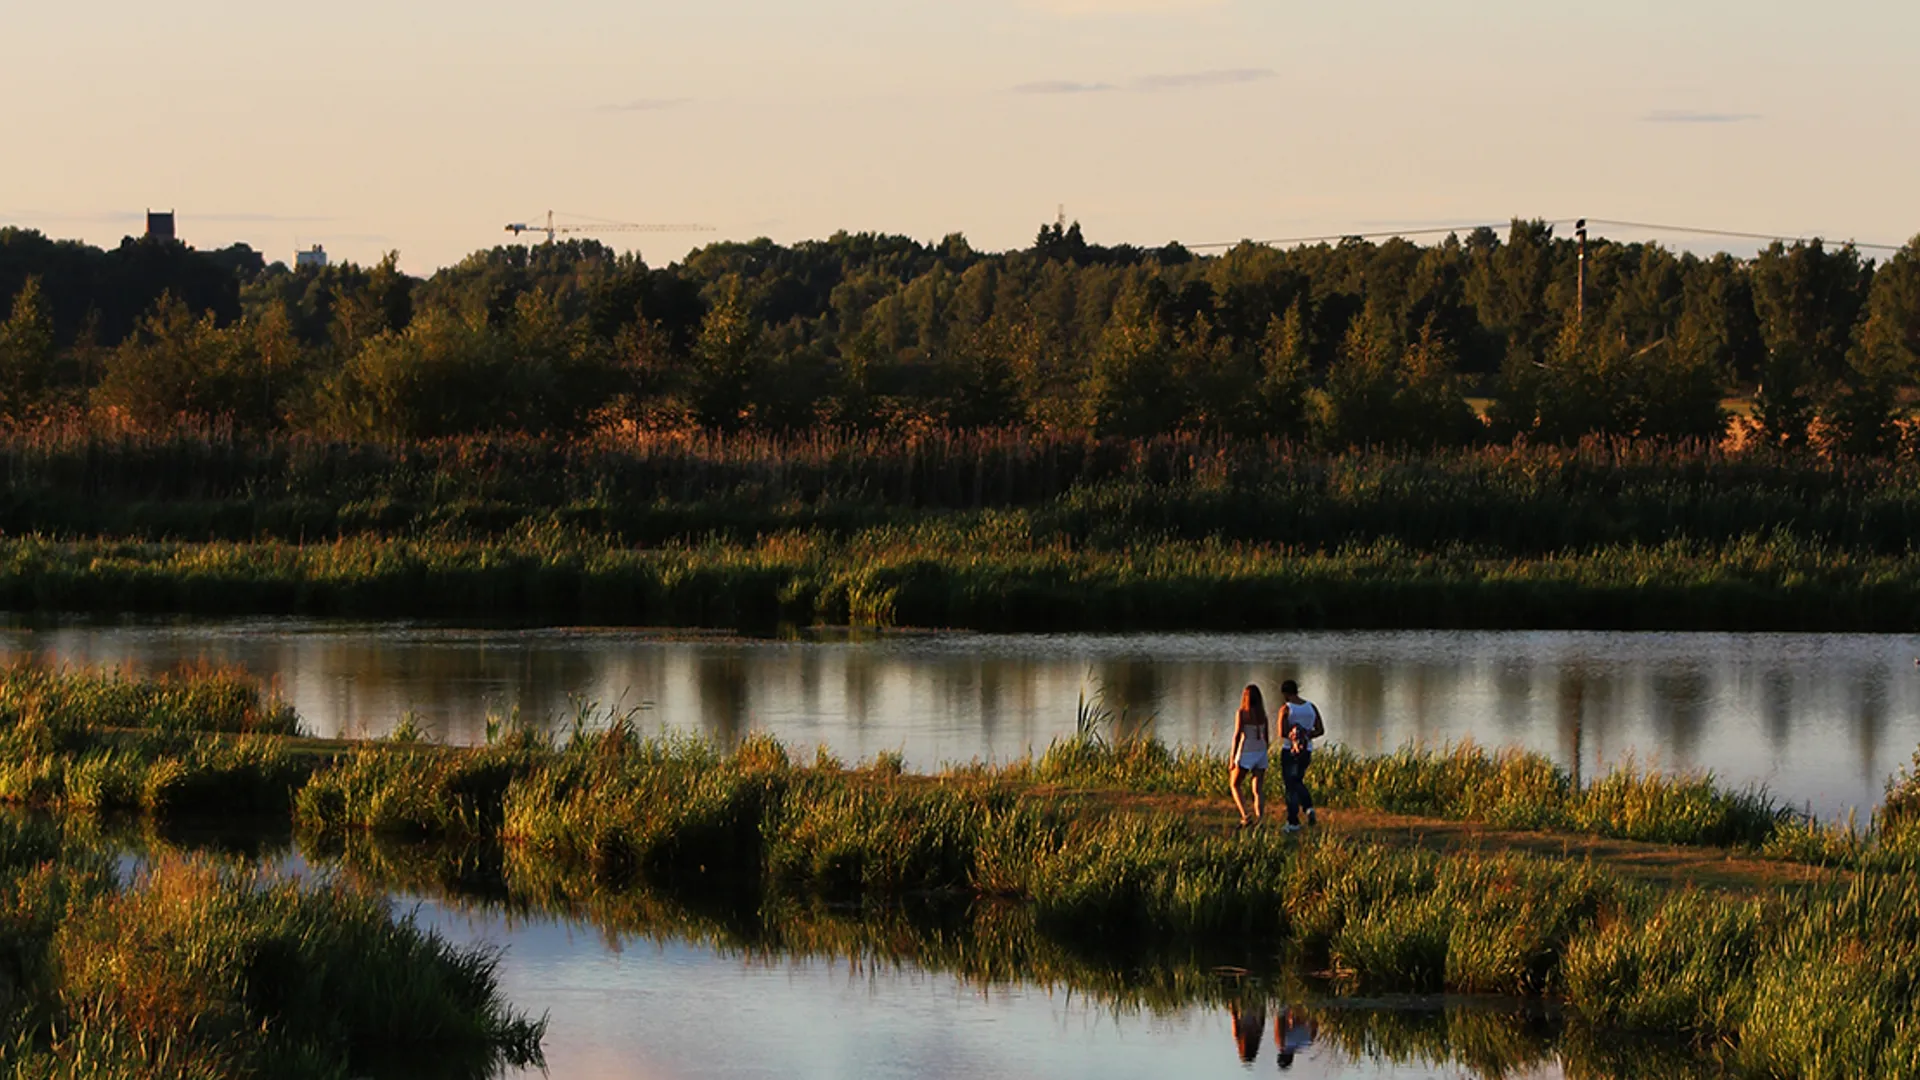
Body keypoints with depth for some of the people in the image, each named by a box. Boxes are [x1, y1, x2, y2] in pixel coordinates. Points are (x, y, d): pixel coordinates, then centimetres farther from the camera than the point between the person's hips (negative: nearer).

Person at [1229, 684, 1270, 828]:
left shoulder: (1241, 713, -9)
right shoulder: (1262, 714, 6)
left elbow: (1237, 735, -14)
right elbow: (1265, 737, 11)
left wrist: (1233, 759, -12)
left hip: (1246, 753, -4)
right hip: (1260, 753, 4)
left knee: (1234, 785, 12)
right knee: (1258, 790, 4)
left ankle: (1245, 817, -3)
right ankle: (1259, 820, -9)